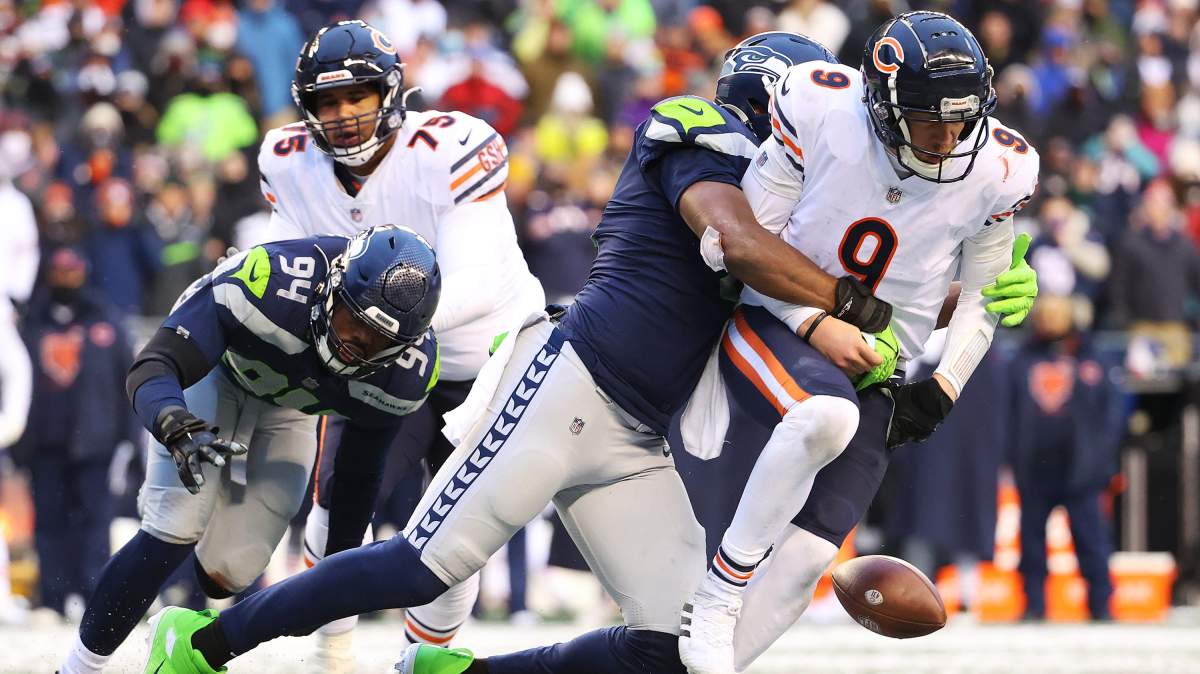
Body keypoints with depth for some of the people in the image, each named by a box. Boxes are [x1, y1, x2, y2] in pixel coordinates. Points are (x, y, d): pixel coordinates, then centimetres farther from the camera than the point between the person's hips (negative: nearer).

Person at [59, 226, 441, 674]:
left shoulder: (406, 373, -26)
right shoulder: (268, 283, -42)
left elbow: (359, 470, -6)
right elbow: (152, 368, -44)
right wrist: (178, 430, -66)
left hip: (286, 413, 4)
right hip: (214, 373, -4)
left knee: (229, 570, -7)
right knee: (174, 535, -22)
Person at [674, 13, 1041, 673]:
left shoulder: (995, 171, -9)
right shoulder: (822, 113, -18)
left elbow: (981, 295, 6)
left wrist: (944, 387, -6)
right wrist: (815, 323, -20)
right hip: (773, 326, -3)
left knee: (803, 561, -11)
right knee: (827, 417, -37)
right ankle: (719, 590, -22)